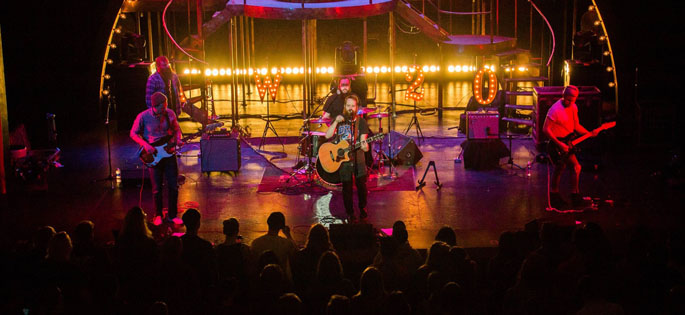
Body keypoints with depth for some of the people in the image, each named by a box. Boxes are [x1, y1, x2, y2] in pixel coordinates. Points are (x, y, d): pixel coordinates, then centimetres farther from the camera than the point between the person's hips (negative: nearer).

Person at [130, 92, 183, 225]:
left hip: (169, 153, 3)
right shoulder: (143, 117, -11)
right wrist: (145, 144, -15)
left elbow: (176, 129, 13)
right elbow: (133, 133, -1)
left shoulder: (170, 114, -3)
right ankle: (158, 215, 22)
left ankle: (172, 215, 18)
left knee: (173, 186, 3)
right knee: (157, 188, 3)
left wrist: (178, 139, -7)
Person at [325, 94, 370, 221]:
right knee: (347, 187, 3)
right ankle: (350, 213, 16)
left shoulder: (361, 121, 3)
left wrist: (365, 146, -28)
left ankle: (363, 209, 20)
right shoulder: (339, 120, 5)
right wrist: (336, 122, -17)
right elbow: (327, 136, -5)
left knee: (361, 184, -2)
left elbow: (363, 139, -4)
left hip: (358, 158, 0)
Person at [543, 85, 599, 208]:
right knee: (576, 167, -10)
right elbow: (546, 129, -23)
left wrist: (589, 133, 0)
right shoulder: (555, 109, -22)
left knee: (559, 168, 16)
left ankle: (554, 196, 28)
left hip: (566, 143, 9)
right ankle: (575, 195, 3)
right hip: (558, 144, -8)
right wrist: (559, 144, -25)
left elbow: (576, 125, 15)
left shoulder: (573, 107, 5)